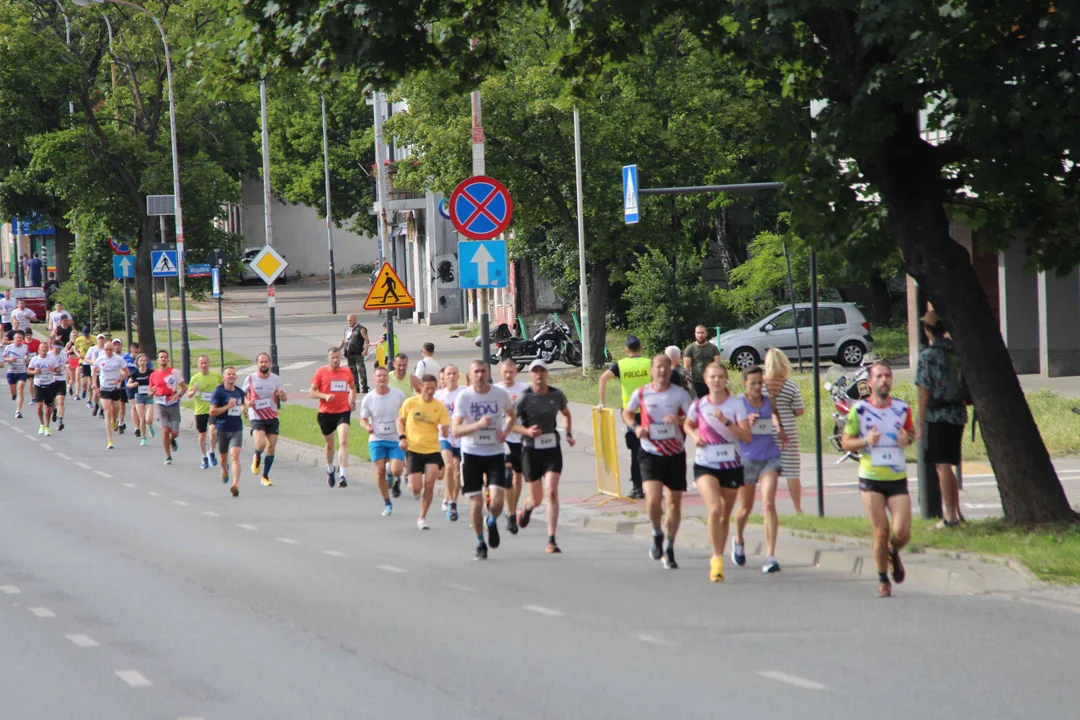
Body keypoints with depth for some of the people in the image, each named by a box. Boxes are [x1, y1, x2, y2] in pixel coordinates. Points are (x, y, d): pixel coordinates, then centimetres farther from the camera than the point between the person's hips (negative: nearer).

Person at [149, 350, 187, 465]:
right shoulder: (153, 375, 6)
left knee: (175, 432, -3)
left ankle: (172, 440, 36)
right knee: (165, 430, -10)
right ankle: (168, 457, 3)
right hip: (161, 405, 1)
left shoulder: (174, 372, 0)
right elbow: (150, 393, 14)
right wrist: (152, 392, -10)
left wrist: (178, 395, -17)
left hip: (173, 404, -1)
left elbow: (184, 387, 2)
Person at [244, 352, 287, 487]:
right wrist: (247, 403, -12)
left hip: (273, 418, 3)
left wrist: (282, 395, -19)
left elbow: (284, 399, 5)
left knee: (271, 447, 3)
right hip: (257, 418, -3)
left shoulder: (276, 379, 2)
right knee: (261, 443, -23)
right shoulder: (250, 379, -3)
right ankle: (257, 458, 14)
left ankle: (265, 477, 17)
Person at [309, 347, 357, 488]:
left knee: (343, 442, -17)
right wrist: (325, 396, -19)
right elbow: (312, 392, -2)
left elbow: (352, 387, 26)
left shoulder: (346, 372, 6)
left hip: (343, 411, 0)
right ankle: (330, 470, 42)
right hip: (326, 413, 0)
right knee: (329, 444, 14)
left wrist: (352, 401, 9)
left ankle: (343, 476, -22)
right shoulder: (321, 372, -2)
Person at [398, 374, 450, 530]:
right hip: (413, 450, -1)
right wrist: (402, 437, -5)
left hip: (433, 451, 1)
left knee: (429, 485, -9)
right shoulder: (410, 403, -3)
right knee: (416, 488, -7)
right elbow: (400, 420, 9)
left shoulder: (439, 407, -2)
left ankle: (422, 518, 7)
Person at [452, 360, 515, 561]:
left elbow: (511, 415, 20)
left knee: (497, 501, -12)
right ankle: (480, 543, 19)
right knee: (476, 502, 0)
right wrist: (478, 425, -28)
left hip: (495, 454, 1)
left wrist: (505, 432, 0)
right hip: (471, 454, -1)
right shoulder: (464, 396, -8)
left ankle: (492, 522, 23)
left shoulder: (500, 395, -1)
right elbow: (456, 430, -12)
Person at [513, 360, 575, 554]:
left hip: (552, 449, 1)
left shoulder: (557, 395, 2)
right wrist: (527, 431, -22)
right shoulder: (524, 398, -8)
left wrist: (569, 433, 6)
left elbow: (566, 414, 21)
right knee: (536, 499, 6)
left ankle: (551, 541, -11)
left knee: (552, 492, -14)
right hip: (531, 450, -1)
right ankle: (526, 508, 46)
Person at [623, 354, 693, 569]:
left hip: (675, 454, 1)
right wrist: (636, 427, -4)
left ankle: (669, 549, 23)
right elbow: (627, 413, 16)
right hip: (650, 453, -1)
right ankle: (657, 535, 10)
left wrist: (680, 420, -24)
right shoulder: (641, 394, -1)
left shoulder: (680, 394, -3)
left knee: (674, 503, 6)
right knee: (653, 499, -19)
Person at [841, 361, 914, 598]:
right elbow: (845, 442, 2)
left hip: (897, 479, 2)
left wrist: (907, 439, -4)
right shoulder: (859, 410, -4)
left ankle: (894, 553, 29)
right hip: (871, 479, -2)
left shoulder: (902, 408, 4)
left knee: (902, 532, -7)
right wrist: (866, 441, -18)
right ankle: (883, 580, 15)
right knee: (881, 532, -5)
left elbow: (911, 432, 20)